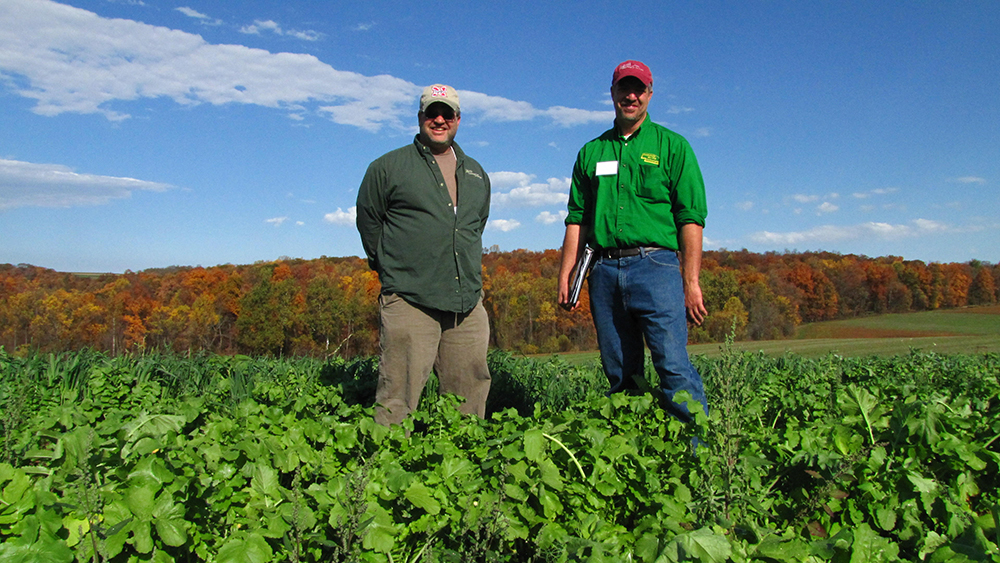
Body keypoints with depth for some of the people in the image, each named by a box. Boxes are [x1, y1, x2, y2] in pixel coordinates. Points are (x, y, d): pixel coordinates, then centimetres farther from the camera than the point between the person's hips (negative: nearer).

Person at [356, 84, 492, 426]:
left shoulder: (476, 174, 19)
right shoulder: (387, 167, 6)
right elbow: (368, 222, 12)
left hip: (468, 306, 5)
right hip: (409, 304, -4)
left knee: (471, 396, 6)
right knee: (397, 398, -8)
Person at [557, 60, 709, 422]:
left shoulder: (672, 146, 8)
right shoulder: (591, 153, 18)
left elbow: (691, 218, 1)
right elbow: (577, 219, 17)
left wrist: (691, 281, -7)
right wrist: (565, 273, 7)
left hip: (655, 267, -3)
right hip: (604, 270, 4)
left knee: (674, 365, -11)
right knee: (619, 375, 6)